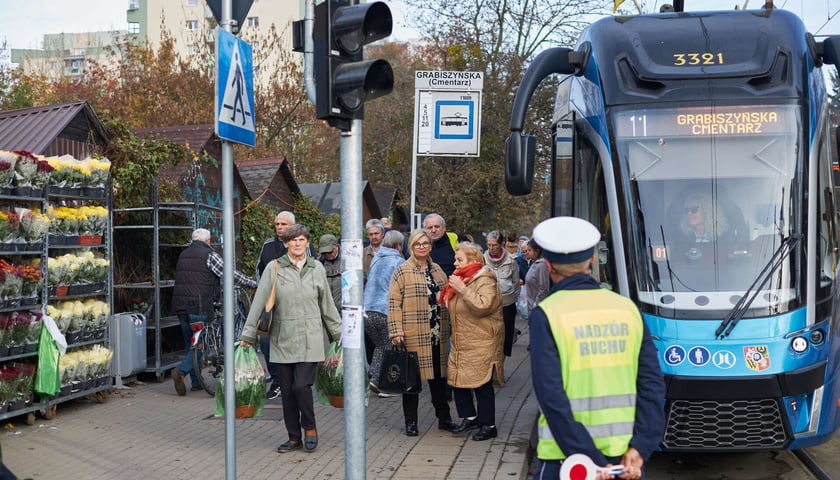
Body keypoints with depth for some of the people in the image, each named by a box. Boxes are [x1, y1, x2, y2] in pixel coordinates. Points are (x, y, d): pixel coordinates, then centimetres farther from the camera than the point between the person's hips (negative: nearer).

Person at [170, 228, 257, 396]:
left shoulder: (183, 255, 18)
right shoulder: (209, 254, -4)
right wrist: (254, 283, 2)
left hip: (180, 305, 7)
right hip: (199, 305, -7)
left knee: (191, 344, 14)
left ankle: (196, 382, 15)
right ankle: (181, 370, -19)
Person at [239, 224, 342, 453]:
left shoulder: (317, 268, 6)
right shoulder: (274, 268, 1)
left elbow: (327, 305, 14)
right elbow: (259, 303, -1)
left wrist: (339, 334, 16)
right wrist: (248, 335, -4)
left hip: (309, 339, -1)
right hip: (282, 339, 1)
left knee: (302, 385, -11)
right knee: (287, 390, 5)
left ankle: (310, 428, 13)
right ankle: (294, 437, 19)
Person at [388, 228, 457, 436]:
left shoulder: (437, 270, 12)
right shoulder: (402, 271, -6)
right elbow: (394, 303, -9)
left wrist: (448, 325, 18)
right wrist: (396, 331, -15)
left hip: (438, 333, 6)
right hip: (413, 335, -5)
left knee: (438, 374, 13)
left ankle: (444, 418, 24)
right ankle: (411, 421, 13)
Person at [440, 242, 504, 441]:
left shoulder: (485, 281, -13)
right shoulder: (461, 279, 15)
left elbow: (483, 306, -30)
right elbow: (454, 310, 29)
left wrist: (463, 290, -29)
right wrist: (453, 290, 8)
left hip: (481, 344, -9)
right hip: (460, 343, 9)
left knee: (482, 385, -2)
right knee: (458, 381, 9)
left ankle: (488, 425, 8)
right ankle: (469, 417, 24)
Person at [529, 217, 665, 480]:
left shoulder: (546, 315, -8)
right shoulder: (627, 308, 5)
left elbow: (551, 396, -15)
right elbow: (652, 384, 0)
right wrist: (639, 448, -4)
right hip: (624, 458, 4)